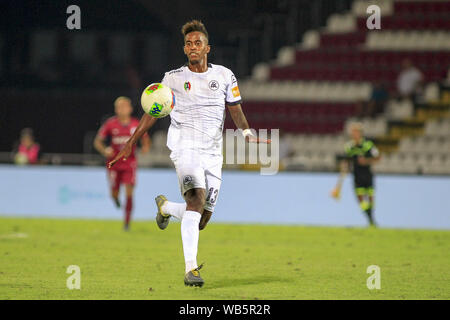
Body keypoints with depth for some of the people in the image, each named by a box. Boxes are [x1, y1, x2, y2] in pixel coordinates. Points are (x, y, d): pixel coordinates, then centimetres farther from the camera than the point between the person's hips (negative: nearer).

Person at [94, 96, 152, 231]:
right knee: (115, 194, 6)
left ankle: (127, 222, -2)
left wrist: (146, 147, -10)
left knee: (129, 193, -12)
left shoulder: (136, 125, -4)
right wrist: (104, 151, -22)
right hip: (114, 163, 0)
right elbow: (97, 141, -2)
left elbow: (145, 138, 12)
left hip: (129, 163, 0)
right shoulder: (110, 124, -8)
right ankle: (115, 197, 46)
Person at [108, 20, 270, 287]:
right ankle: (191, 269, -33)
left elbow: (235, 110, 14)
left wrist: (247, 133, -7)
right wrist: (130, 144, 4)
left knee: (200, 221, 3)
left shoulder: (224, 75, 10)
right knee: (197, 198, -28)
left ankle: (165, 207, 38)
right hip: (185, 147, -3)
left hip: (213, 154, 3)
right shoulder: (173, 78, 5)